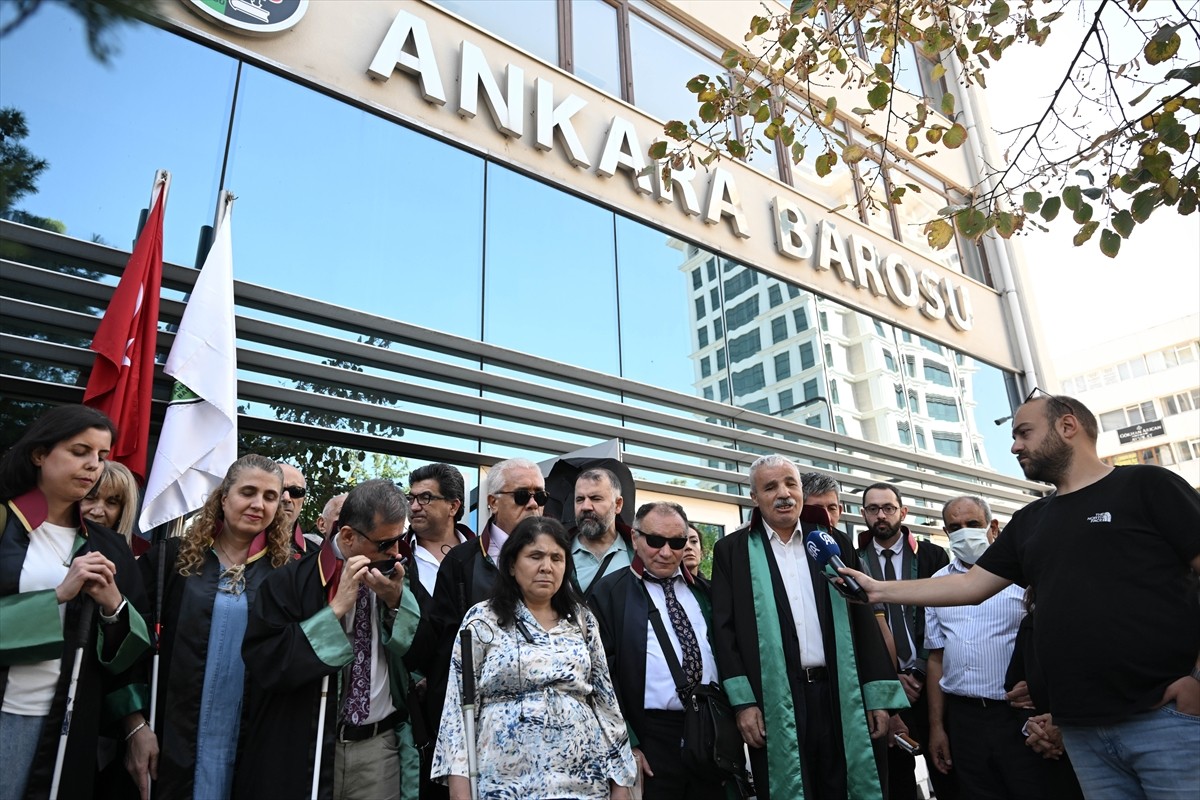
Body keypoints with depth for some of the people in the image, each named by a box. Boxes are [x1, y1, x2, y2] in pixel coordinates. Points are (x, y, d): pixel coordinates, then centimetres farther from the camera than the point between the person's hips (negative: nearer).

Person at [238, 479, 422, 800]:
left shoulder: (399, 581, 2)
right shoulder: (292, 580, -7)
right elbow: (265, 664, -15)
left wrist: (397, 602, -13)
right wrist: (336, 608, -19)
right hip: (302, 749, -2)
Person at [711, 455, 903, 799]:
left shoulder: (833, 543, 9)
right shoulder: (732, 550, 2)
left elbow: (863, 620, 8)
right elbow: (724, 629, -1)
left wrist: (878, 695, 2)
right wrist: (743, 700, -8)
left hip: (841, 695, 2)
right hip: (774, 702, -2)